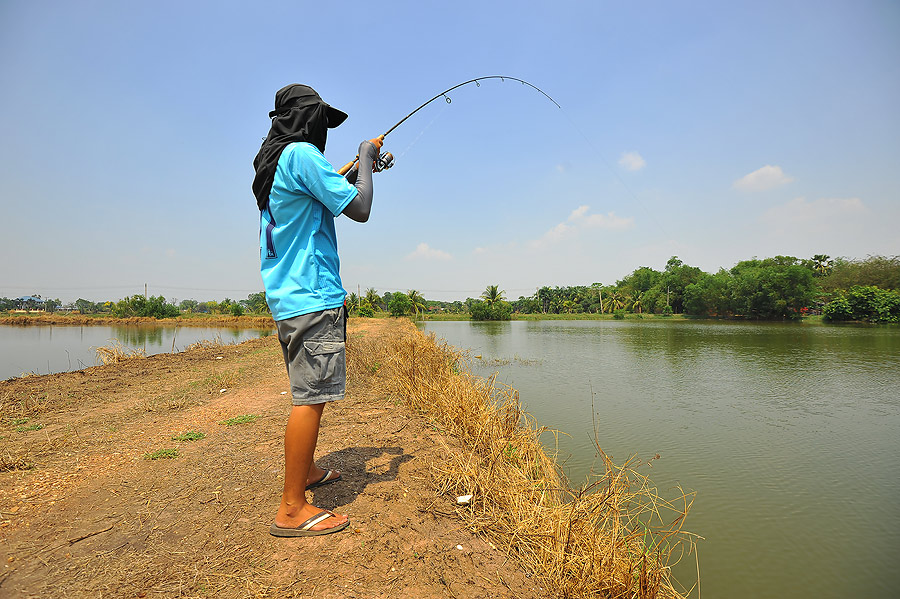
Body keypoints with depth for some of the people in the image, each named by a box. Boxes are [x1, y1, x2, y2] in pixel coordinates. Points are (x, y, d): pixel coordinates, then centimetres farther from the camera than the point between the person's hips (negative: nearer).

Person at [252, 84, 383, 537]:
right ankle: (292, 510, 1)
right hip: (312, 296, -10)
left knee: (309, 392, 19)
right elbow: (359, 209, -13)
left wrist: (358, 166, 28)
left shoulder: (273, 164, 18)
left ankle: (306, 471, 34)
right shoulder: (301, 153, -10)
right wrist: (367, 156, 1)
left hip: (288, 296, 10)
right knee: (311, 397, -7)